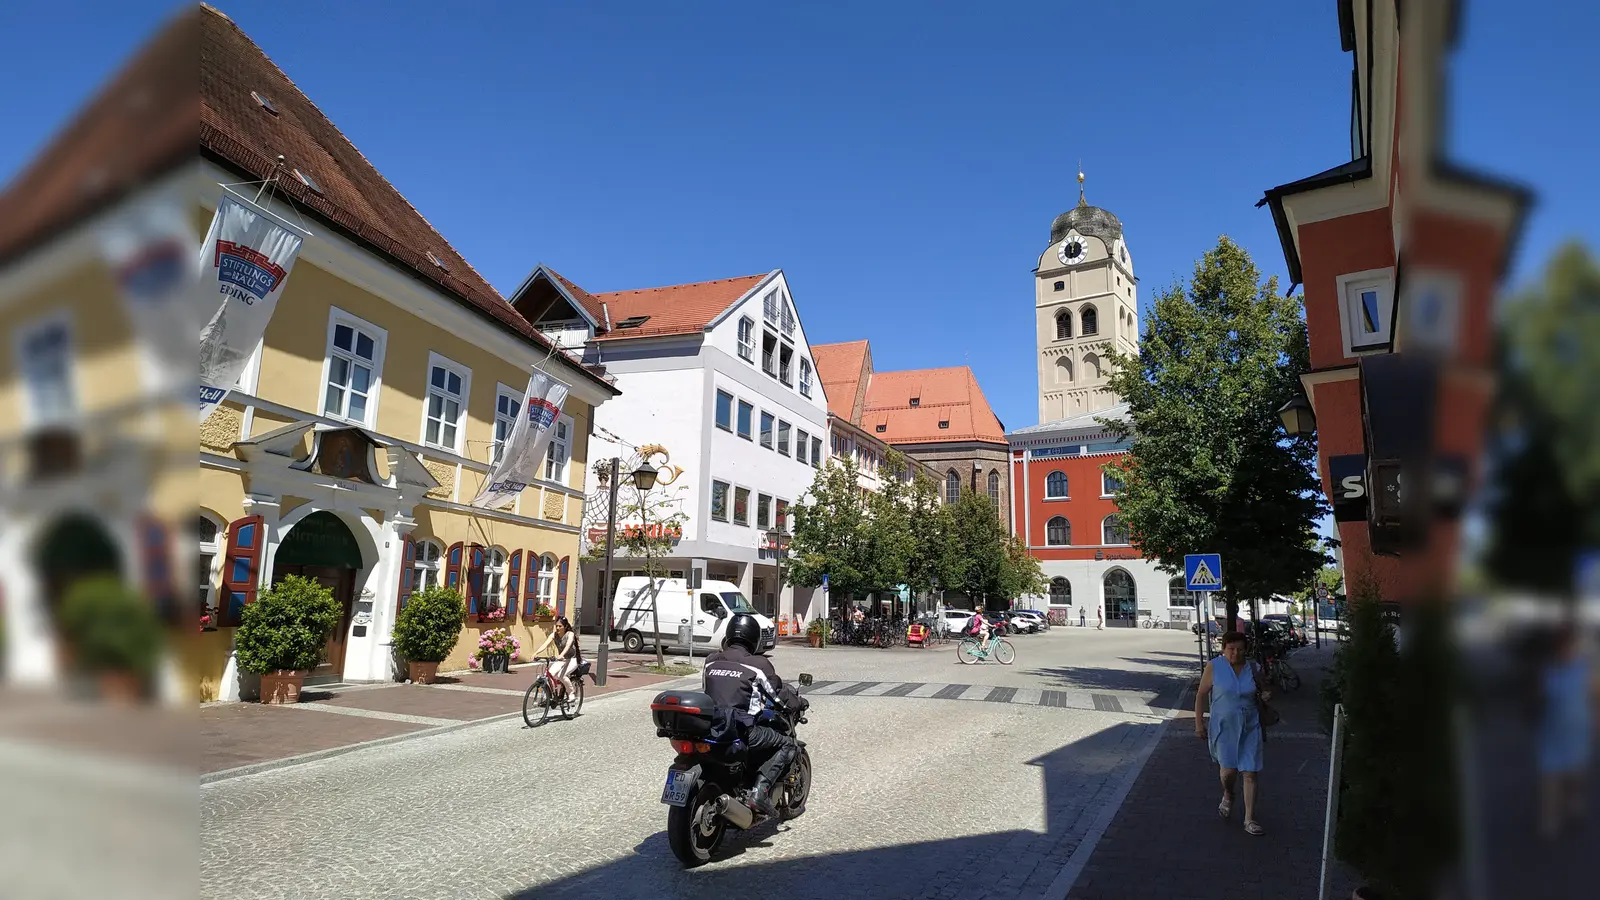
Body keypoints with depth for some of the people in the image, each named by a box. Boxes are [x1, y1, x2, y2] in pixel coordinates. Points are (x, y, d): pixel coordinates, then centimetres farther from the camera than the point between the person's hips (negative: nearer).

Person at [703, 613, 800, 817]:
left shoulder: (711, 661, 13)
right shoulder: (758, 664, -2)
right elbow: (780, 695, 5)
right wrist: (798, 700, 26)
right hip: (741, 731, -6)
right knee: (788, 745, 10)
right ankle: (760, 790, -8)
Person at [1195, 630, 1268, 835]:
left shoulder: (1252, 668, 0)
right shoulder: (1214, 667, -9)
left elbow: (1257, 693, 16)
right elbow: (1201, 695, -3)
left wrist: (1265, 695, -8)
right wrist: (1199, 723, -6)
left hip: (1250, 727, 2)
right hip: (1224, 727, -2)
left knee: (1250, 773, 1)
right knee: (1229, 769, -6)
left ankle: (1250, 819, 12)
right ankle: (1228, 796, 29)